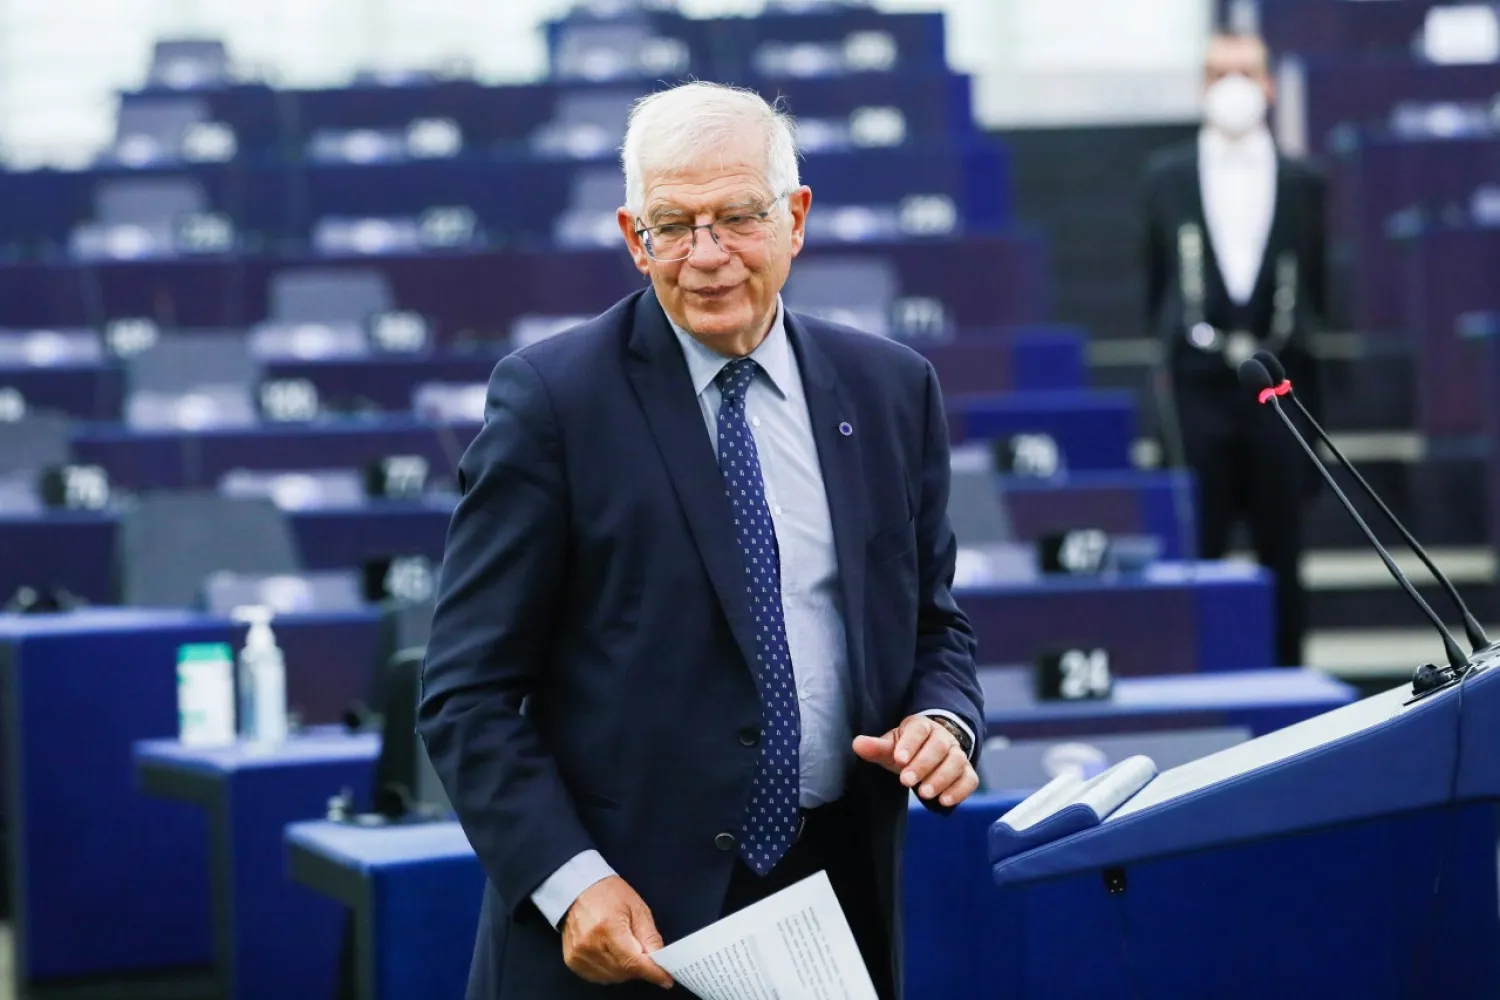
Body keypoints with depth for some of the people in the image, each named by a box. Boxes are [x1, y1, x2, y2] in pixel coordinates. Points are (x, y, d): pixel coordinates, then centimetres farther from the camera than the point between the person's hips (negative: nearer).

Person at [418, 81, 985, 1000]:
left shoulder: (892, 389, 6)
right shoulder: (553, 398, -7)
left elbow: (932, 623, 16)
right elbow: (469, 692, -8)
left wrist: (943, 719, -6)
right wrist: (571, 882, -19)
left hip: (835, 909, 4)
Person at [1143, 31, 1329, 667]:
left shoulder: (1302, 184, 6)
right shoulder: (1167, 178, 6)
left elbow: (1315, 284, 11)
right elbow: (1156, 280, 11)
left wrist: (1296, 343, 3)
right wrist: (1174, 341, 6)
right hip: (1198, 386, -1)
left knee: (1281, 551, 6)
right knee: (1199, 548, -2)